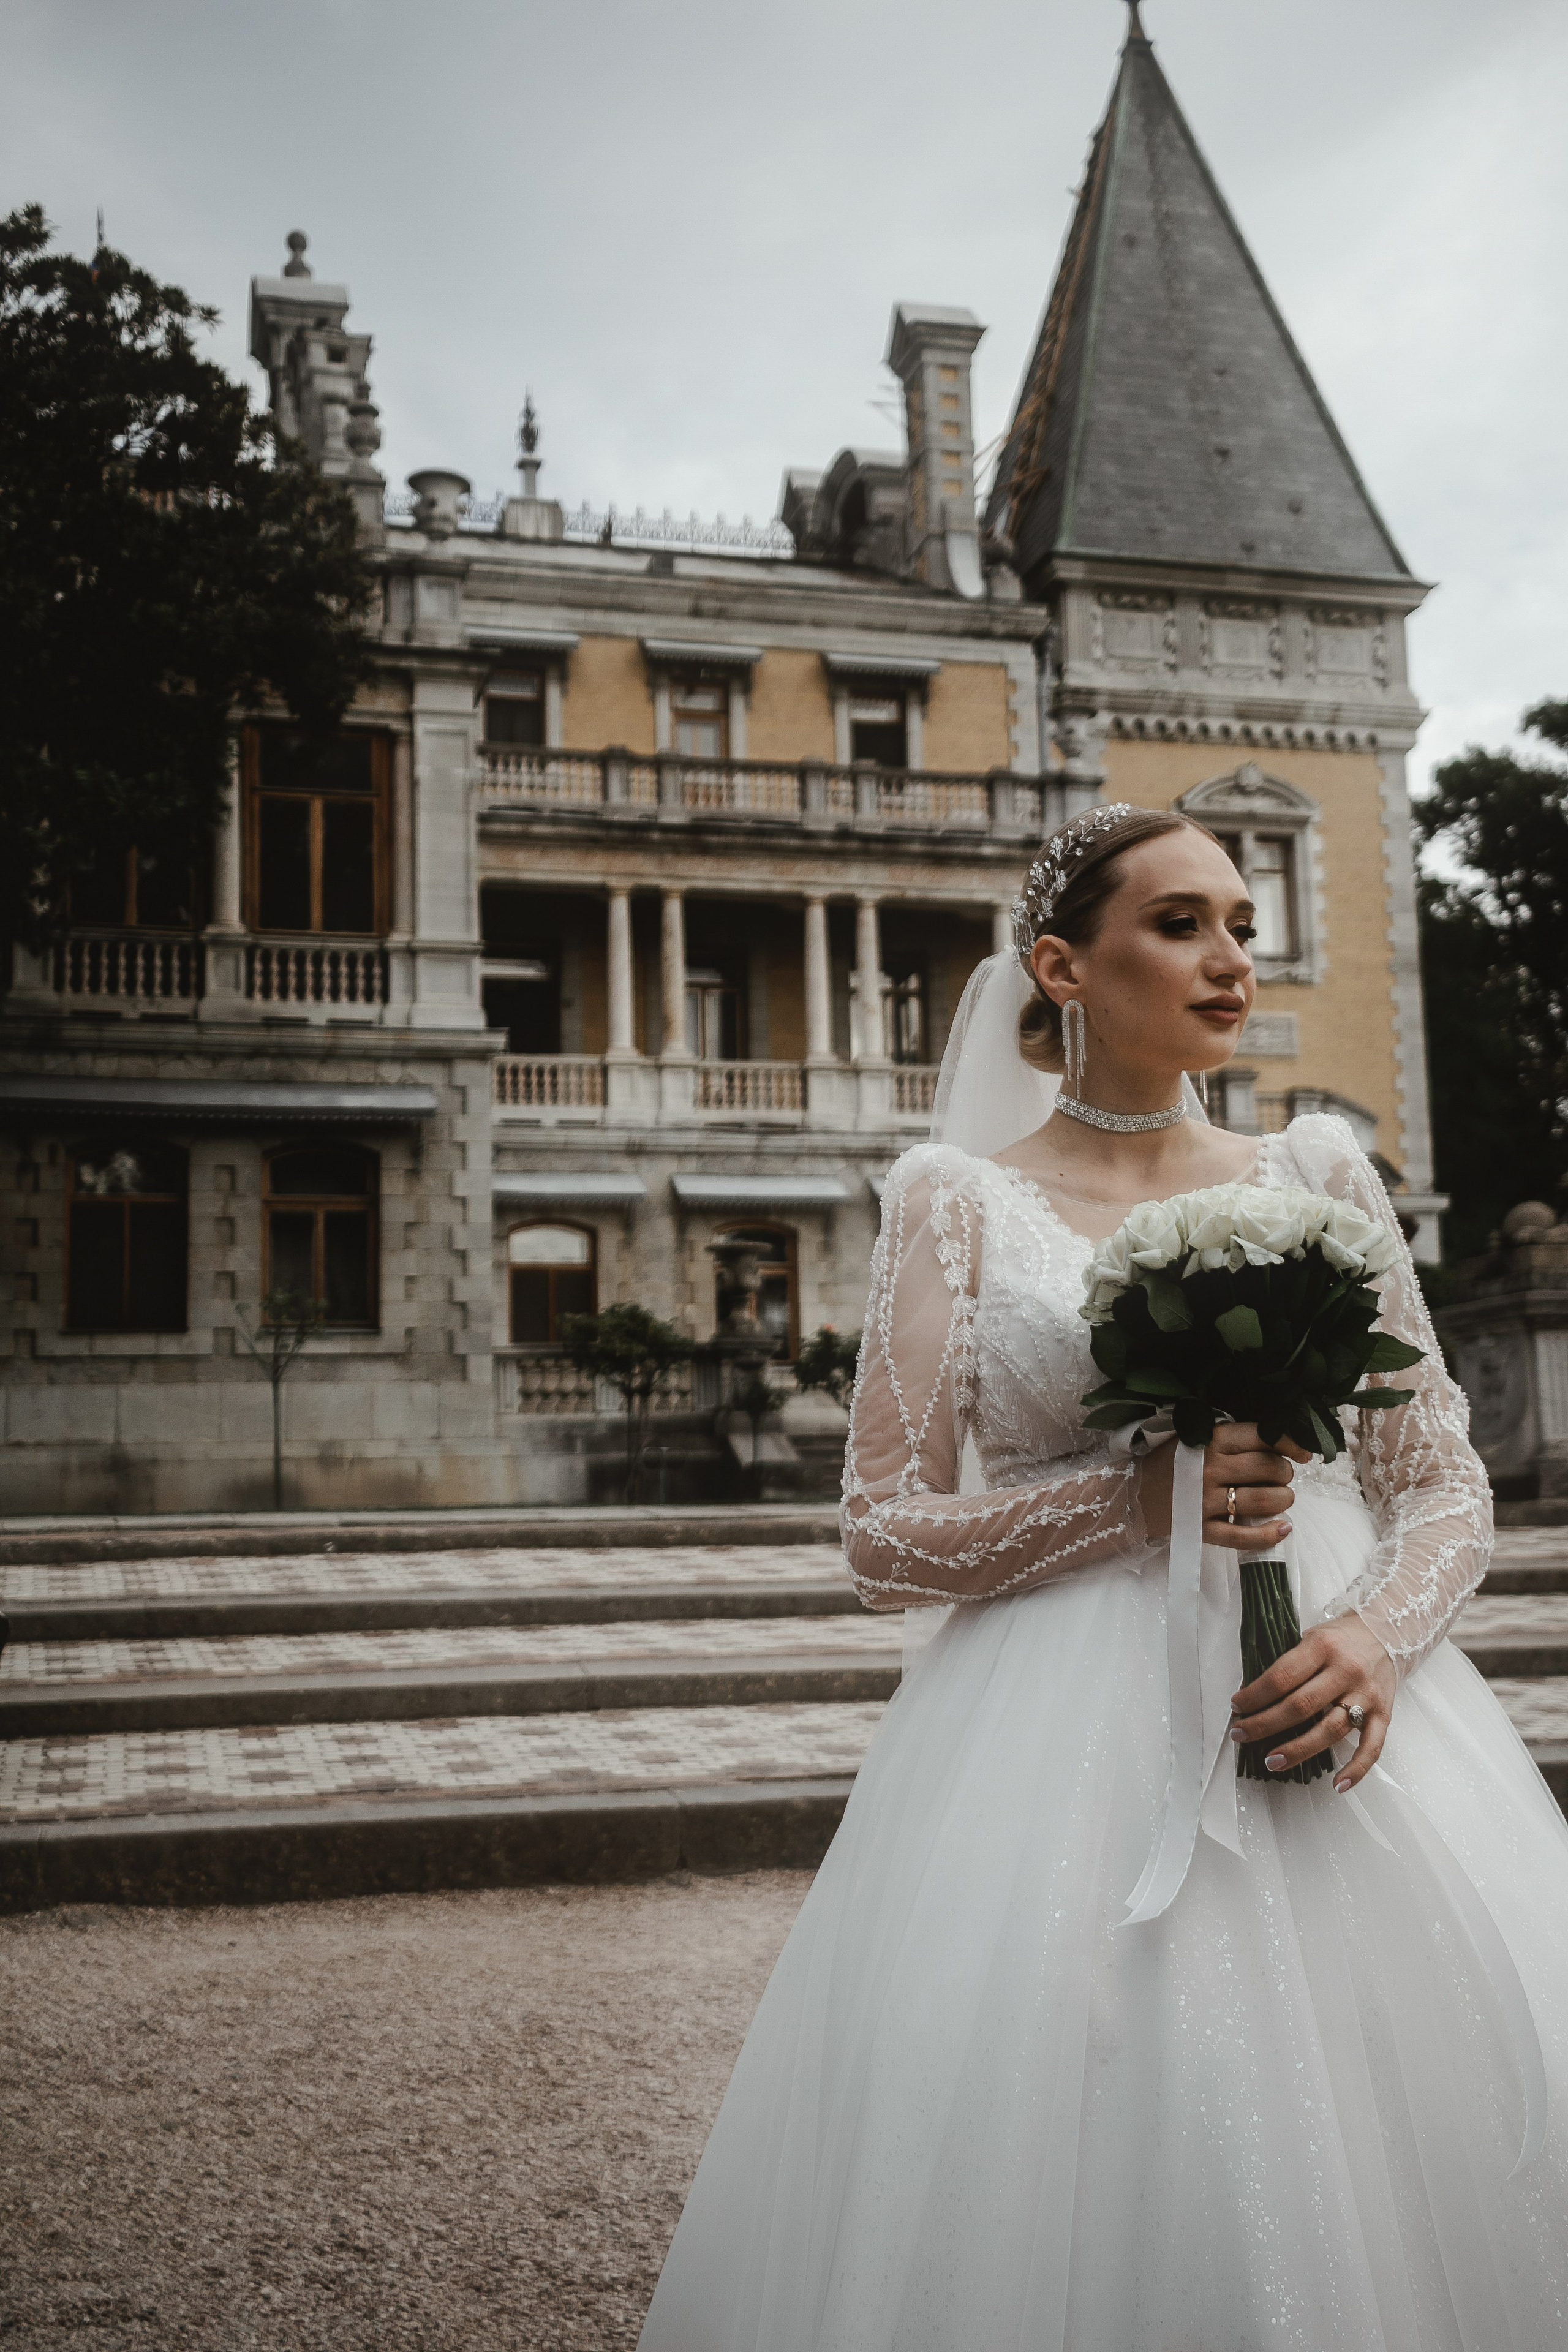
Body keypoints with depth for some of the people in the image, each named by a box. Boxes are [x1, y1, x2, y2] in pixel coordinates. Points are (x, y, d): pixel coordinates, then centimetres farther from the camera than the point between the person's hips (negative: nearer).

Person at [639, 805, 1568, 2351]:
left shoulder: (1317, 1176, 12)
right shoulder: (961, 1199, 4)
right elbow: (887, 1539, 0)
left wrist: (1379, 1638, -11)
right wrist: (1136, 1497, -15)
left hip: (1335, 1710, 3)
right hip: (1062, 1749, -2)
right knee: (1068, 2176, -7)